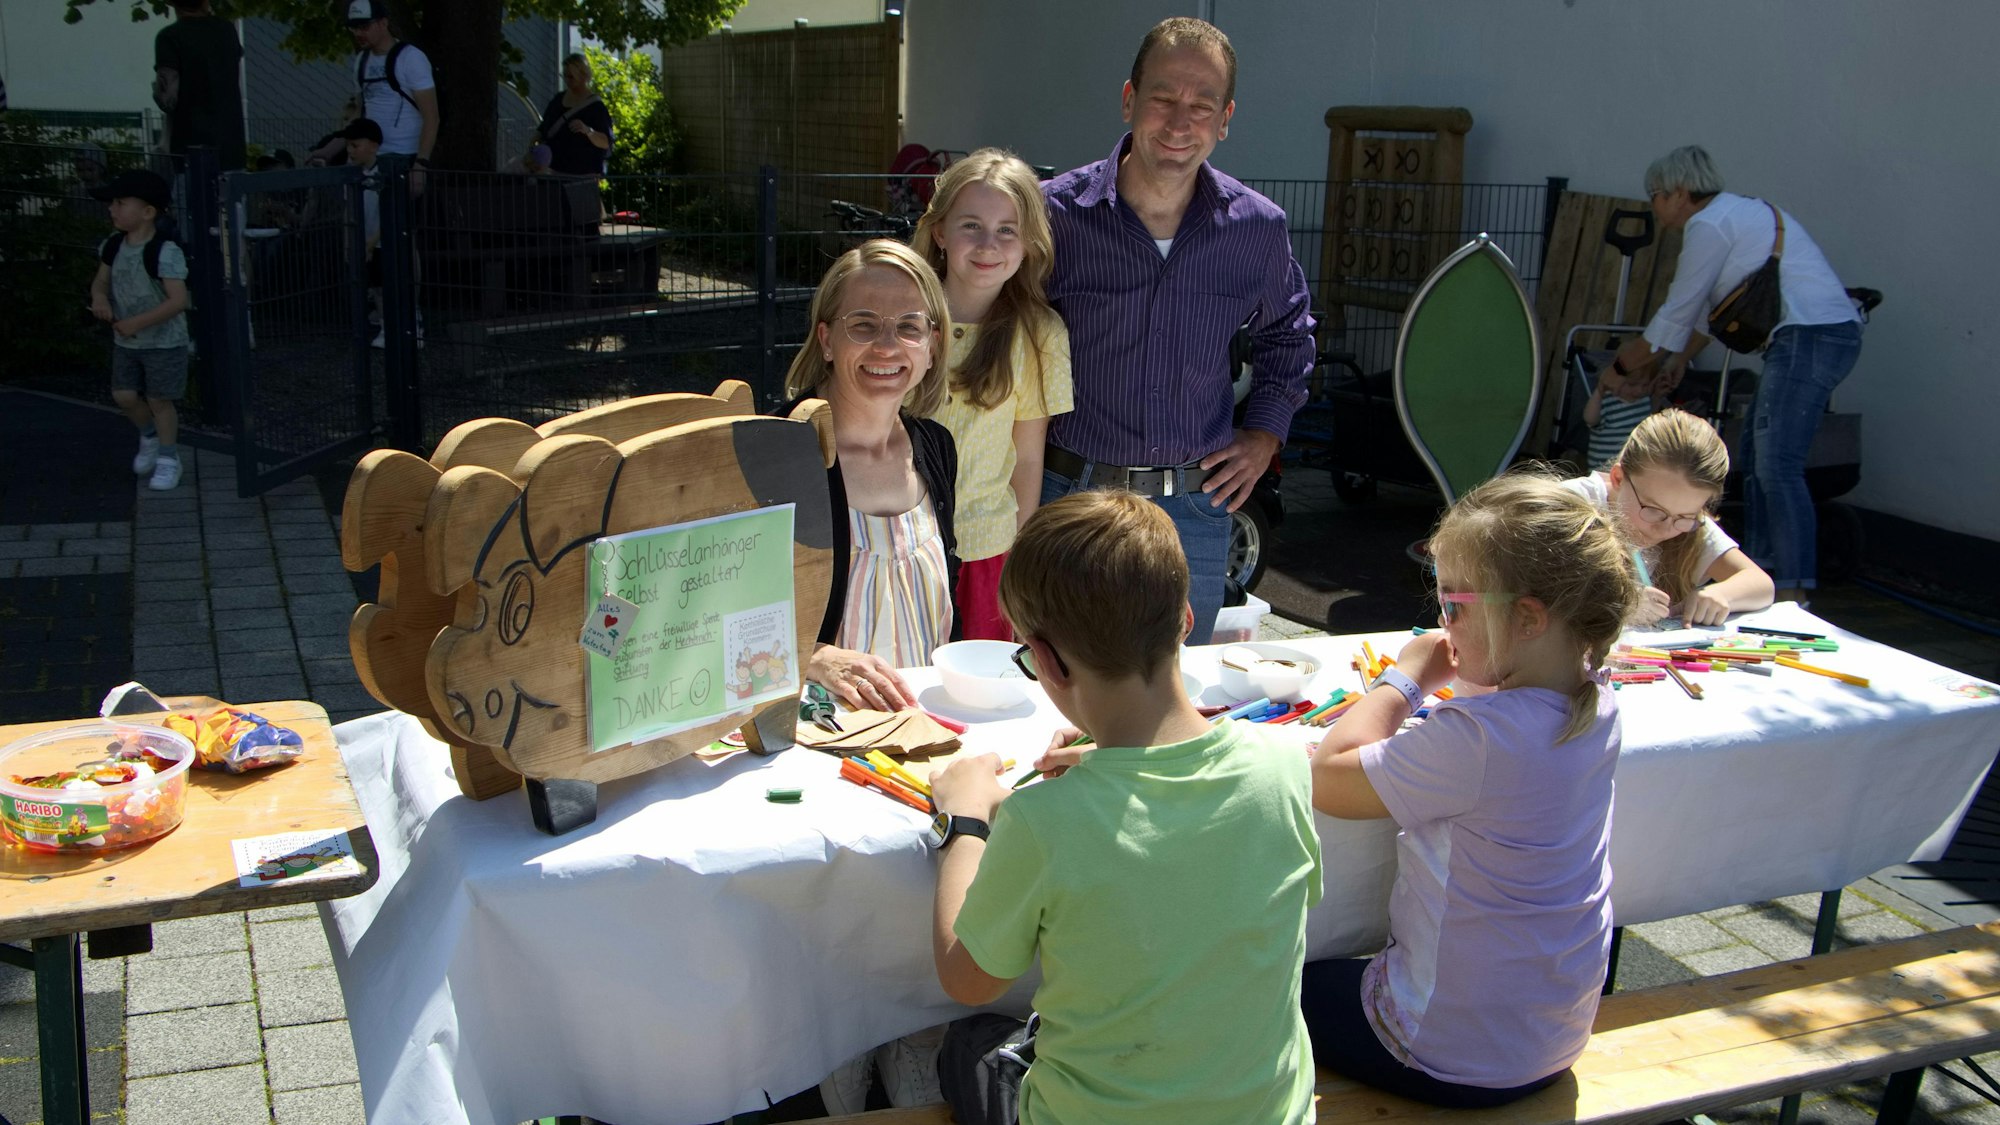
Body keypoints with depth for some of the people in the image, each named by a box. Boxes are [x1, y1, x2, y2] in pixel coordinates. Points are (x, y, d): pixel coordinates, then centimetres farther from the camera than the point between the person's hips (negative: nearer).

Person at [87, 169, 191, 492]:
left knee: (158, 399, 1)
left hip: (164, 341, -6)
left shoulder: (165, 252, -22)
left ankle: (168, 457, 19)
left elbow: (178, 300, -26)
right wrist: (100, 297, -11)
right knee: (124, 396, 7)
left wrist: (138, 322, -27)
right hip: (126, 341, 6)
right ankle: (149, 436, 35)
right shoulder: (114, 247, 1)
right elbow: (101, 281, 14)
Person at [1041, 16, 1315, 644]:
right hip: (1070, 497, -2)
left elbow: (1287, 334, 20)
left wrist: (1263, 437, 11)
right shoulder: (1057, 213, -8)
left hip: (1197, 507, 2)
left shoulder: (1257, 228, 0)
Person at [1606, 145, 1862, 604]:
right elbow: (1710, 306, 31)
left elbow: (1678, 310, -3)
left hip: (1809, 337, -11)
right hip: (1829, 335, 11)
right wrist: (1680, 359, 34)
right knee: (1754, 454, 16)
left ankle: (1794, 593, -17)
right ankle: (1762, 571, 21)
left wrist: (1631, 357, 11)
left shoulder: (1708, 225, -8)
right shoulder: (1736, 213, 23)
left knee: (1778, 465, -14)